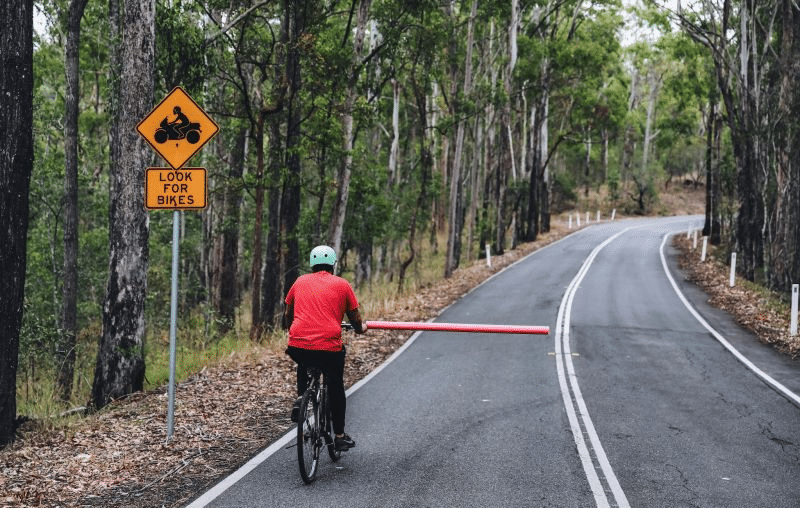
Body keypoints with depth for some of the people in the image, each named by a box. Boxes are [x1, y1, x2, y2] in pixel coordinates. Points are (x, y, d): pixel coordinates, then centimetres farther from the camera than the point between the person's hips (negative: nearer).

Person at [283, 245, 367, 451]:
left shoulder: (300, 282, 14)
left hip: (297, 347, 2)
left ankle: (300, 398, 16)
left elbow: (287, 315, 24)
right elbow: (355, 320, 12)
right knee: (336, 390, 18)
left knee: (304, 365, 37)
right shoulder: (342, 284, 7)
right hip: (329, 347, -2)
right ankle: (339, 437, 24)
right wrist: (361, 327, 34)